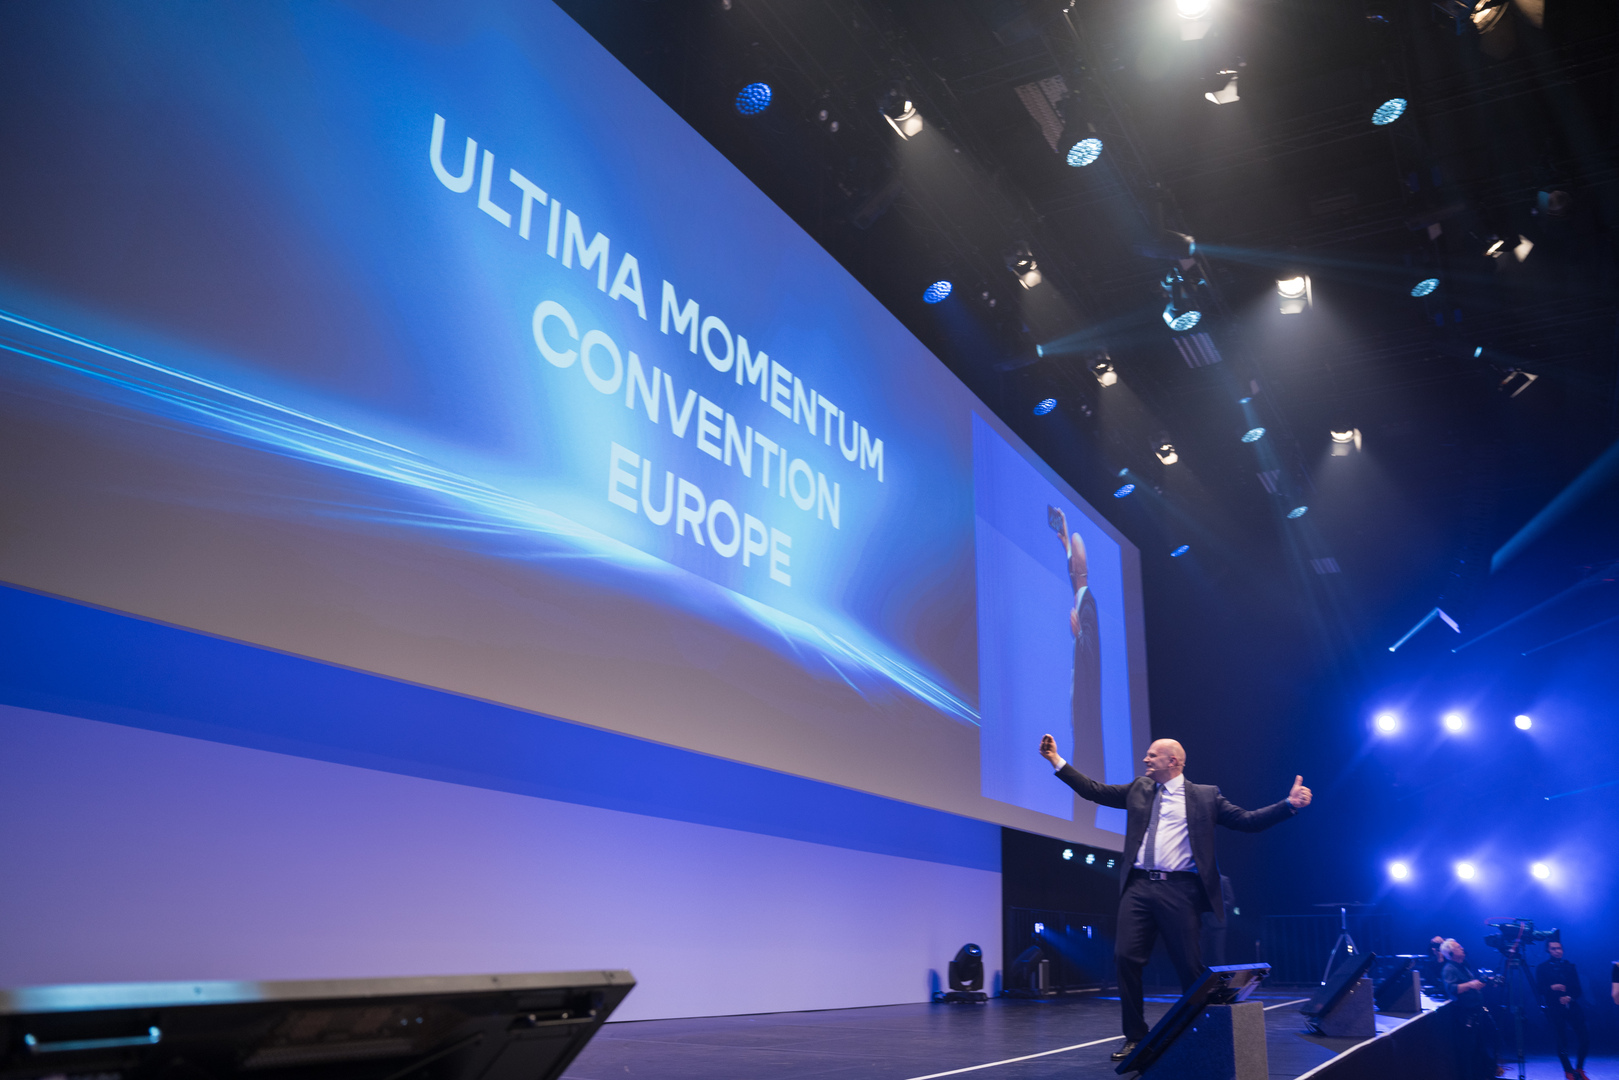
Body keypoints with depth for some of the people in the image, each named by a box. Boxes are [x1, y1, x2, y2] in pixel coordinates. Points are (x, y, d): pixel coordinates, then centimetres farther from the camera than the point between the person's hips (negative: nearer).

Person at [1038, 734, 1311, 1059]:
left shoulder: (1205, 795, 7)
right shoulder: (1138, 789, 17)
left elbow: (1248, 821, 5)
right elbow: (1094, 790, 16)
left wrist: (1290, 804, -6)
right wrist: (1057, 761, 11)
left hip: (1179, 890, -3)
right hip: (1139, 887, 3)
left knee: (1189, 966, 1)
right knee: (1126, 958, -5)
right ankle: (1135, 1036, 9)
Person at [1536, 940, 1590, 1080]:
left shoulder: (1569, 966, 14)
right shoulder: (1542, 968, 5)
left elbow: (1577, 988, 7)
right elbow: (1539, 989, -2)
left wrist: (1570, 997, -12)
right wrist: (1552, 988, -20)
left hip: (1572, 1006, 2)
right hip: (1555, 1009, -2)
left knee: (1584, 1036, -7)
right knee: (1562, 1041, -2)